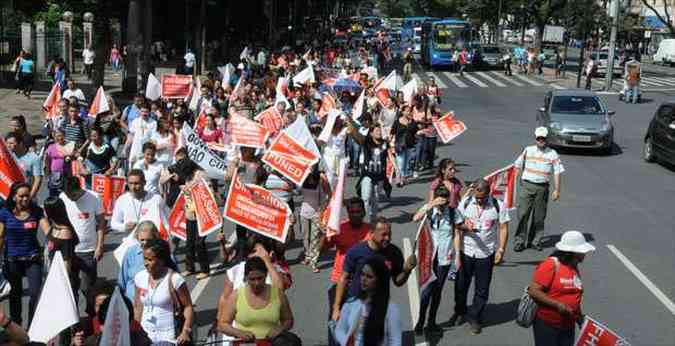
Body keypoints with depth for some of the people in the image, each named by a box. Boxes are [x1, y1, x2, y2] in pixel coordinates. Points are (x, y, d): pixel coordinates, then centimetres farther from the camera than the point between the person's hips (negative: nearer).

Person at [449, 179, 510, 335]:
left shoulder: (498, 205, -10)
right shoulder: (465, 203, -6)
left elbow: (503, 228, -5)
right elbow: (457, 224, -1)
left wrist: (501, 249, -9)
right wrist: (465, 227, -23)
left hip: (486, 254, -1)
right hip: (466, 252, 1)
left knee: (482, 289, 8)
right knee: (461, 284, 15)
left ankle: (474, 317, 26)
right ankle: (460, 312, 37)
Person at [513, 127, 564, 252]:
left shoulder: (552, 154, 4)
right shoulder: (528, 150, 8)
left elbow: (557, 172, 2)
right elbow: (518, 167, 15)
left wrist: (557, 190, -3)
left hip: (542, 187, 0)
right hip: (526, 185, 0)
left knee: (539, 216, 6)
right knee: (522, 214, -6)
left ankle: (535, 240, 18)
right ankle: (520, 241, -2)